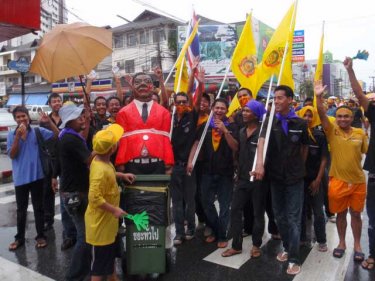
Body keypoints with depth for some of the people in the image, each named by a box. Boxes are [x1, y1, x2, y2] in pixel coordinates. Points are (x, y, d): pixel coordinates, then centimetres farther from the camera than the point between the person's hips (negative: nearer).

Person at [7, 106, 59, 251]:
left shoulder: (37, 131, -3)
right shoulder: (11, 135, 0)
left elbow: (57, 135, -10)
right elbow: (12, 155, -8)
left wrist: (49, 121, -23)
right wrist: (18, 137, -17)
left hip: (36, 175, -1)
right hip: (20, 177, 1)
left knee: (38, 207, 10)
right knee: (21, 209, 14)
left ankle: (40, 236, 21)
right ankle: (19, 237, 27)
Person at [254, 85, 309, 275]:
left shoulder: (300, 123, -2)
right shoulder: (270, 121, -1)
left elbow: (304, 147, 11)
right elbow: (262, 141, -17)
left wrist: (300, 167, 11)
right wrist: (259, 164, -32)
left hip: (294, 176, -2)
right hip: (275, 175, 2)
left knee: (293, 218, 0)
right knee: (279, 215, 14)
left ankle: (294, 259, 8)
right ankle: (287, 247, 34)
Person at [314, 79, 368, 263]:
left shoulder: (360, 133, 0)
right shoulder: (332, 131, -5)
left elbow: (369, 151, 11)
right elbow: (322, 115, -17)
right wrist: (318, 96, -29)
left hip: (358, 180, 1)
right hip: (338, 180, -1)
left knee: (356, 213, 12)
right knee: (340, 213, 12)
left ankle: (357, 245, 29)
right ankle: (341, 243, 29)